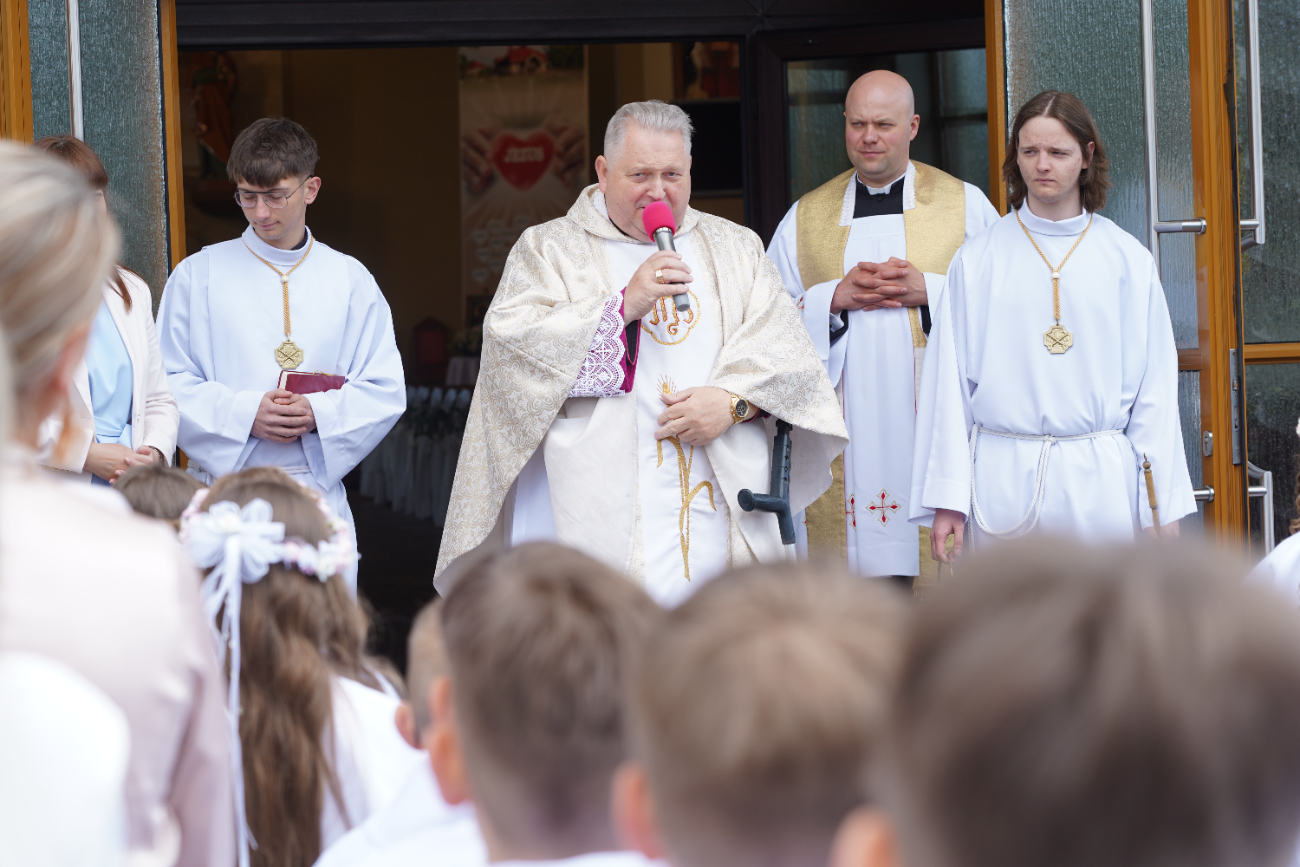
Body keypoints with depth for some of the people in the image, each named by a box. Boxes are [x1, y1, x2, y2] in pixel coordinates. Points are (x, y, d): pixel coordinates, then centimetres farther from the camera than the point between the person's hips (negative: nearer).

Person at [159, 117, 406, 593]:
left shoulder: (350, 280, 9)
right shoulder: (197, 276, 5)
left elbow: (385, 391, 7)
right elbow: (169, 383, 1)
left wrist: (320, 415, -12)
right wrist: (244, 414, -14)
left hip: (316, 489, 2)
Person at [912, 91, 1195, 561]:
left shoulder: (1127, 259, 7)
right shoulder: (977, 260, 6)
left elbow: (1154, 386, 7)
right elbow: (949, 382, 5)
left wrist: (1164, 505, 3)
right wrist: (947, 497, -1)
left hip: (1101, 486, 1)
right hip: (1005, 483, 0)